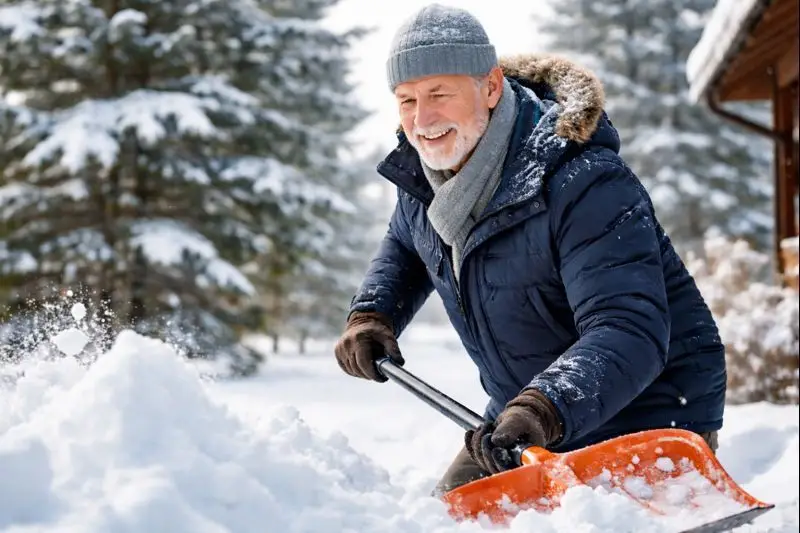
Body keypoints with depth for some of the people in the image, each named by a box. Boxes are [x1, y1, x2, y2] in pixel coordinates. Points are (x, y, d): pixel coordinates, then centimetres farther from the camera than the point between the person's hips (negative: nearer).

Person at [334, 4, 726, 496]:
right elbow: (405, 248, 19)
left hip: (650, 418, -7)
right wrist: (372, 315, 0)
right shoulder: (425, 168, -4)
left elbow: (628, 331, -39)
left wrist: (544, 409, -54)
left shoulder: (584, 185, -30)